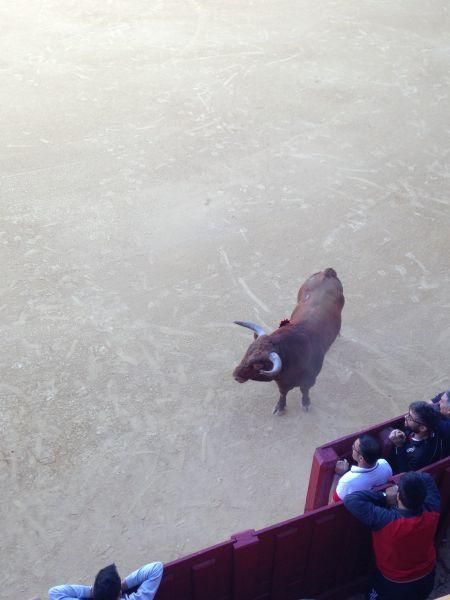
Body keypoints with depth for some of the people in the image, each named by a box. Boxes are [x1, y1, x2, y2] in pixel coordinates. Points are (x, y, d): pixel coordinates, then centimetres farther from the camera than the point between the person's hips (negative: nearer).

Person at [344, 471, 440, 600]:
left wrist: (384, 496, -31)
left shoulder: (386, 521, -41)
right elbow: (426, 478, -9)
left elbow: (351, 500, -39)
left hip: (394, 585, -3)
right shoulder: (432, 511, -27)